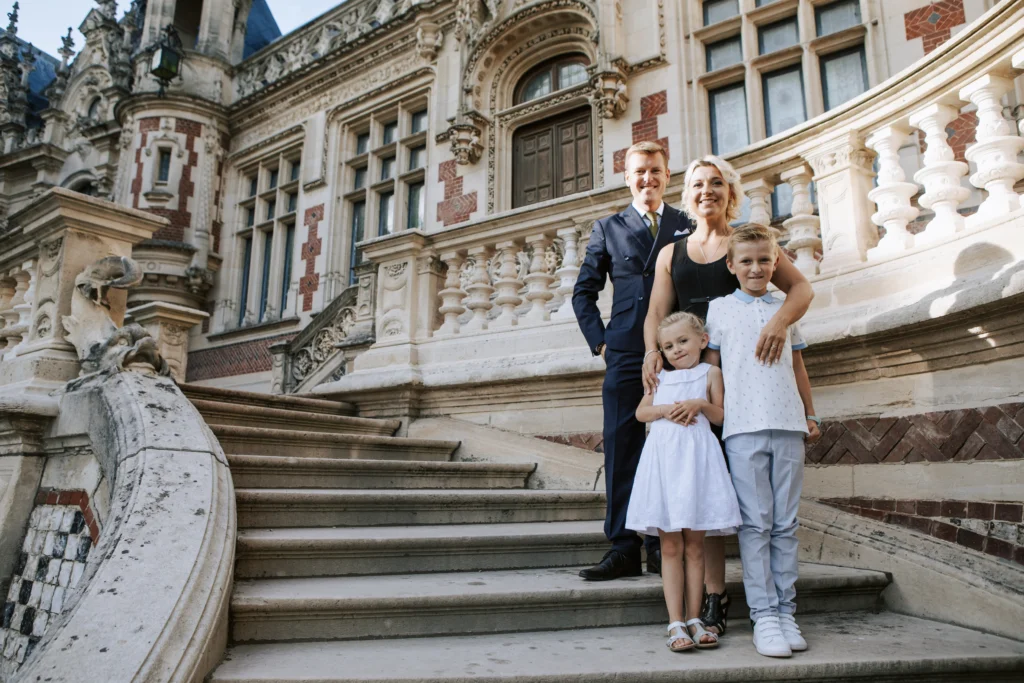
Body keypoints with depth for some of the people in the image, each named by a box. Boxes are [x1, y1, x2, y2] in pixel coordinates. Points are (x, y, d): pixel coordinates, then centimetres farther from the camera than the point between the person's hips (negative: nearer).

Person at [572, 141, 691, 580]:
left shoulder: (689, 226, 13)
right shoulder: (608, 229, 14)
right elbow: (583, 293, 14)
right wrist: (599, 341, 3)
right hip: (625, 353, 0)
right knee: (621, 448, -2)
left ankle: (664, 546, 13)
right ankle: (623, 548, 4)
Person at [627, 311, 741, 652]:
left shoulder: (710, 372, 12)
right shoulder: (661, 377, 19)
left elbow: (721, 416, 7)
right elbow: (641, 412, 13)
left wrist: (700, 404, -11)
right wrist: (666, 409, -5)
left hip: (696, 455, -1)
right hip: (663, 455, 2)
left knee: (694, 545, 5)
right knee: (670, 547, 0)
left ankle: (694, 619, 13)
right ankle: (675, 623, 3)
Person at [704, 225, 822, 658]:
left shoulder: (786, 309, 17)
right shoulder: (720, 309, 8)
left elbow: (798, 366, 21)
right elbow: (711, 365, 7)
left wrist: (811, 415, 17)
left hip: (788, 425, 3)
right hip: (743, 426, -3)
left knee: (785, 524, 6)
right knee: (755, 524, -2)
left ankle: (785, 610, 13)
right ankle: (763, 616, 3)